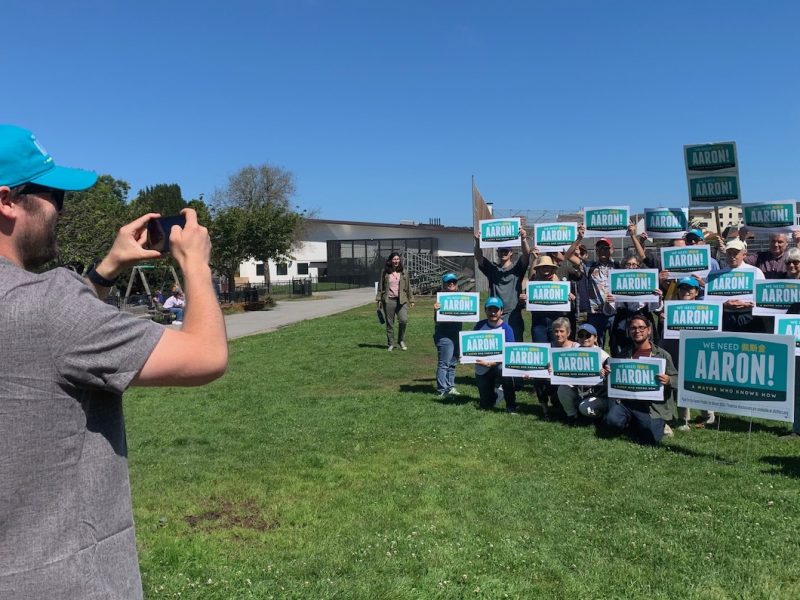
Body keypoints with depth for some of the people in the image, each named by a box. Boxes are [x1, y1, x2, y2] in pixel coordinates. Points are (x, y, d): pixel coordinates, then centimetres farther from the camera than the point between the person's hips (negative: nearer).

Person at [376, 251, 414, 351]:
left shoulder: (403, 272, 8)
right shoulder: (385, 272, 4)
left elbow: (408, 287, 12)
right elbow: (380, 286, 8)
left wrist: (411, 300, 10)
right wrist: (379, 299, 3)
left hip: (401, 300, 0)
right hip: (388, 300, 0)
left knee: (404, 320, -14)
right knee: (389, 323, 4)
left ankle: (401, 341, 8)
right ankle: (390, 344, 16)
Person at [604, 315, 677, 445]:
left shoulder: (662, 354, 2)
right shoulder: (625, 355, 13)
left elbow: (677, 379, 0)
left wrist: (668, 381, -22)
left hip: (654, 404, -2)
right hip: (626, 400, 3)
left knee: (651, 438, -18)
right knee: (612, 420, -25)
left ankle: (658, 424, 19)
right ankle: (634, 423, 10)